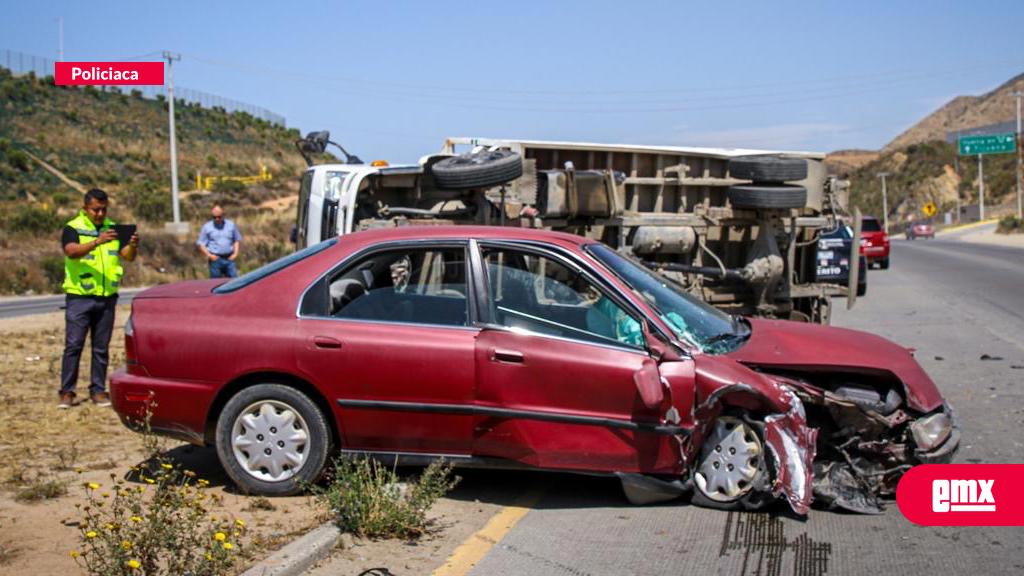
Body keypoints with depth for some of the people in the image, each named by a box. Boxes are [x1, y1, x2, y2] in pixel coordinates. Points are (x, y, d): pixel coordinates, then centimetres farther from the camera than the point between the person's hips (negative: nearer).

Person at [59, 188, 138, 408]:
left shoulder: (112, 228, 11)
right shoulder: (73, 228, -2)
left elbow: (127, 256, 3)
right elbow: (71, 251, -21)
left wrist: (132, 246, -20)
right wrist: (97, 242, -36)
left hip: (107, 297, 4)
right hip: (79, 297, -4)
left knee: (101, 348, 8)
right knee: (73, 345, -3)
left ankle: (98, 390, 14)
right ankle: (67, 392, 3)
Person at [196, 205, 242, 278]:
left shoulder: (231, 225, 10)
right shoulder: (207, 227, 5)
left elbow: (237, 240, 17)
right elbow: (201, 244, 5)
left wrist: (235, 253, 2)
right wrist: (209, 255, -8)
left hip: (229, 259, 1)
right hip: (215, 259, -1)